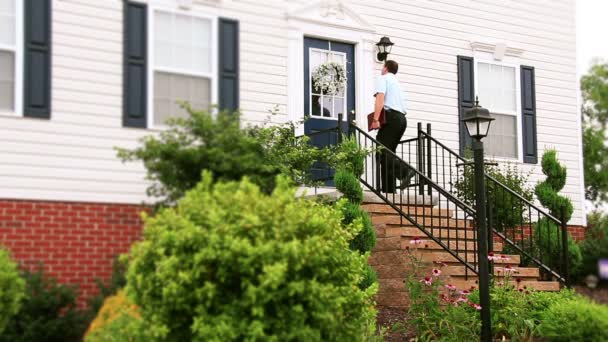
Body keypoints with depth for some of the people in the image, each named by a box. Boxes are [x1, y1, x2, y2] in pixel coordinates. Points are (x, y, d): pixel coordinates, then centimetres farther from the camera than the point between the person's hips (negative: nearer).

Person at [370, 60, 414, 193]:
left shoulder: (383, 79, 4)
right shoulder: (397, 82, 30)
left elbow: (380, 98, -11)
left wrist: (375, 119, -19)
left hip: (391, 117, -8)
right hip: (402, 118, 8)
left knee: (381, 153, -15)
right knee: (388, 153, 7)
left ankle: (405, 171, -35)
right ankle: (390, 190, -1)